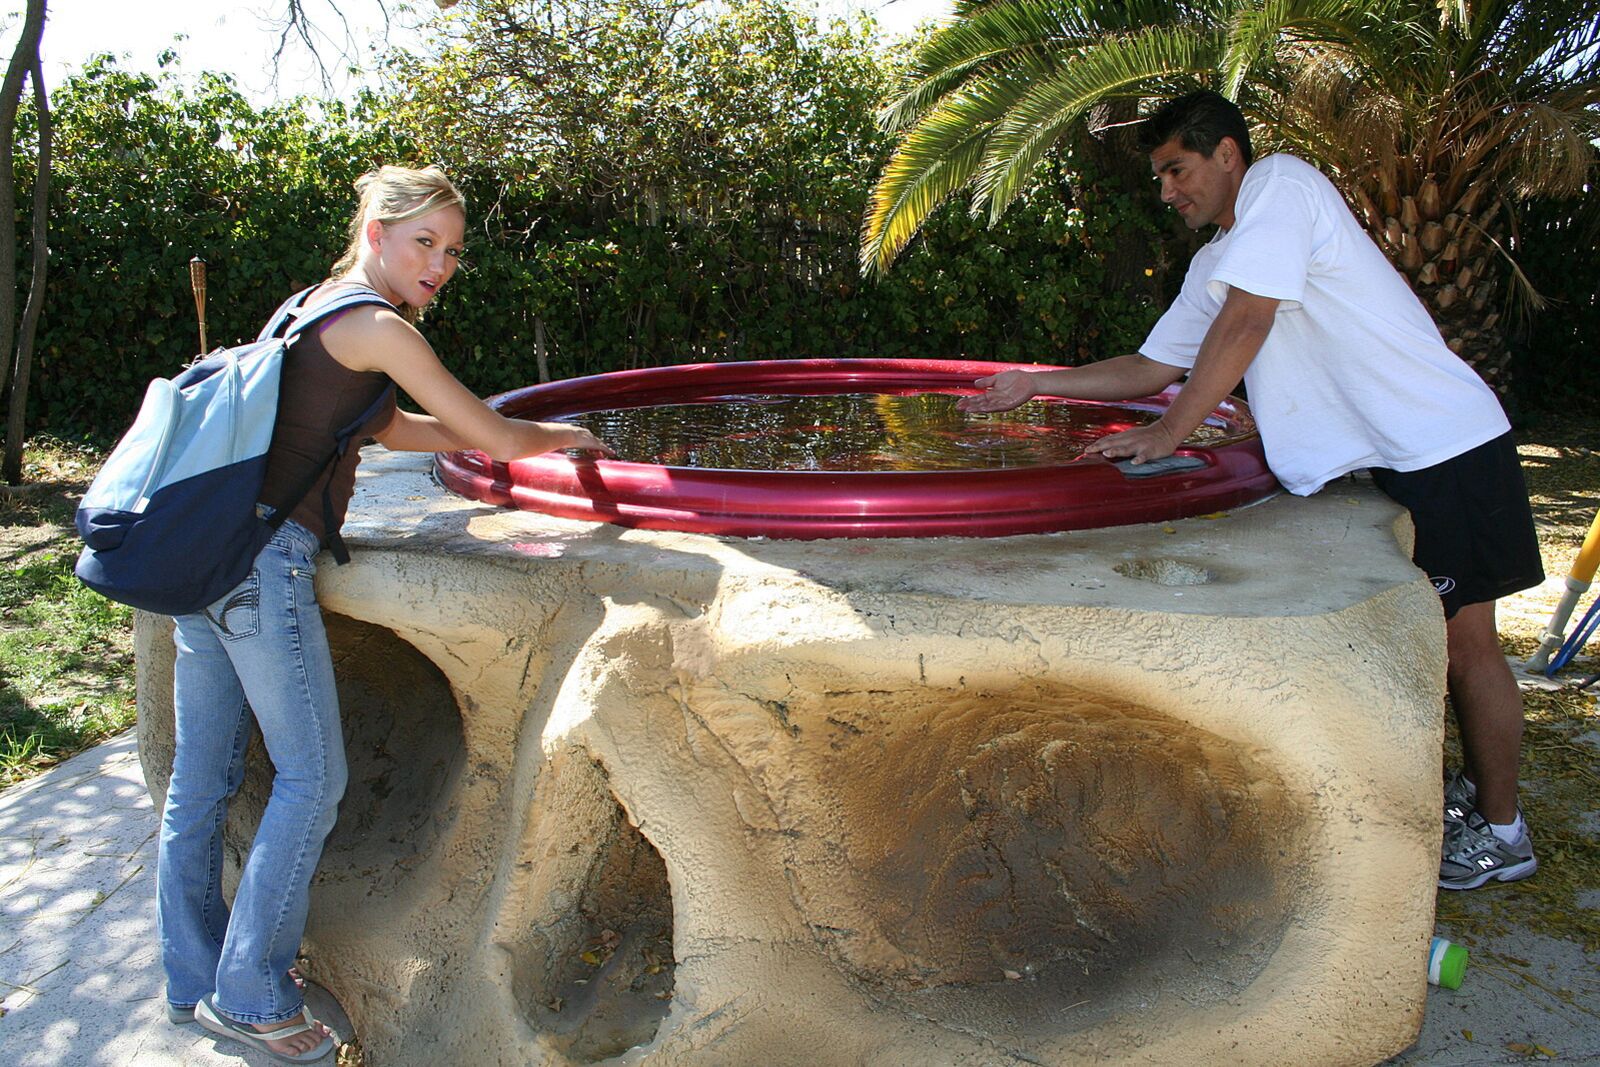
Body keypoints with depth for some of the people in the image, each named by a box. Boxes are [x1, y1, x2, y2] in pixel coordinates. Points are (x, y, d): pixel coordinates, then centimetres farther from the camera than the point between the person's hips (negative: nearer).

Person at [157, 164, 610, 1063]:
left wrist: (525, 437, 29)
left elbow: (391, 428, 28)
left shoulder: (314, 307, 19)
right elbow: (490, 435, -7)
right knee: (311, 776, 0)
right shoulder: (378, 326, -9)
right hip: (266, 557, -10)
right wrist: (569, 437, 13)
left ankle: (195, 983, 28)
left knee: (203, 779, 15)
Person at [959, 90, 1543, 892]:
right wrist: (1036, 384, 16)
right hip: (1377, 462, 8)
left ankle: (1502, 831, 17)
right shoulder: (1214, 262, 15)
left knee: (1463, 643, 1)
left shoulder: (1281, 183, -11)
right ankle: (1477, 786, 34)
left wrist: (1167, 433, -20)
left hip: (1446, 446, -8)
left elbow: (1244, 323, -22)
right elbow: (1154, 366, 20)